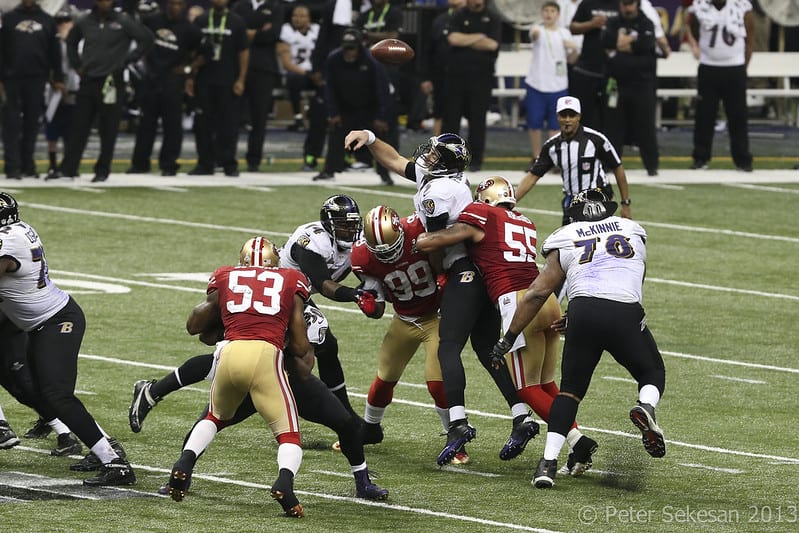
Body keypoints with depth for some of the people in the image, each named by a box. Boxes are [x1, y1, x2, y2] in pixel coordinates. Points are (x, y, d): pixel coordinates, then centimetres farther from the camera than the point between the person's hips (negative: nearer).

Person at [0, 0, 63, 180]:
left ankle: (28, 164, 11)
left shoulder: (47, 21, 11)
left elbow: (54, 51, 11)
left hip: (36, 79, 2)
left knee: (32, 123, 5)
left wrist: (58, 78, 6)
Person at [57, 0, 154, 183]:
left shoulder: (123, 22, -3)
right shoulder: (84, 23, 8)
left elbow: (147, 39, -1)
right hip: (88, 81, 3)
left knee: (108, 130, 1)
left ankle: (102, 170, 8)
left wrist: (127, 60, -2)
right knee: (79, 126, 1)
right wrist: (77, 65, 14)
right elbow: (71, 42, 25)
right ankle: (68, 168, 3)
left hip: (112, 81, -3)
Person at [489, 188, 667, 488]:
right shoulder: (633, 232, 26)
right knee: (652, 374, 22)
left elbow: (537, 293, 14)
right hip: (625, 313, 0)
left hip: (583, 312, 0)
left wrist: (508, 339, 19)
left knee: (570, 389, 15)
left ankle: (548, 463, 1)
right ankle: (645, 407, -13)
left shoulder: (566, 241, 20)